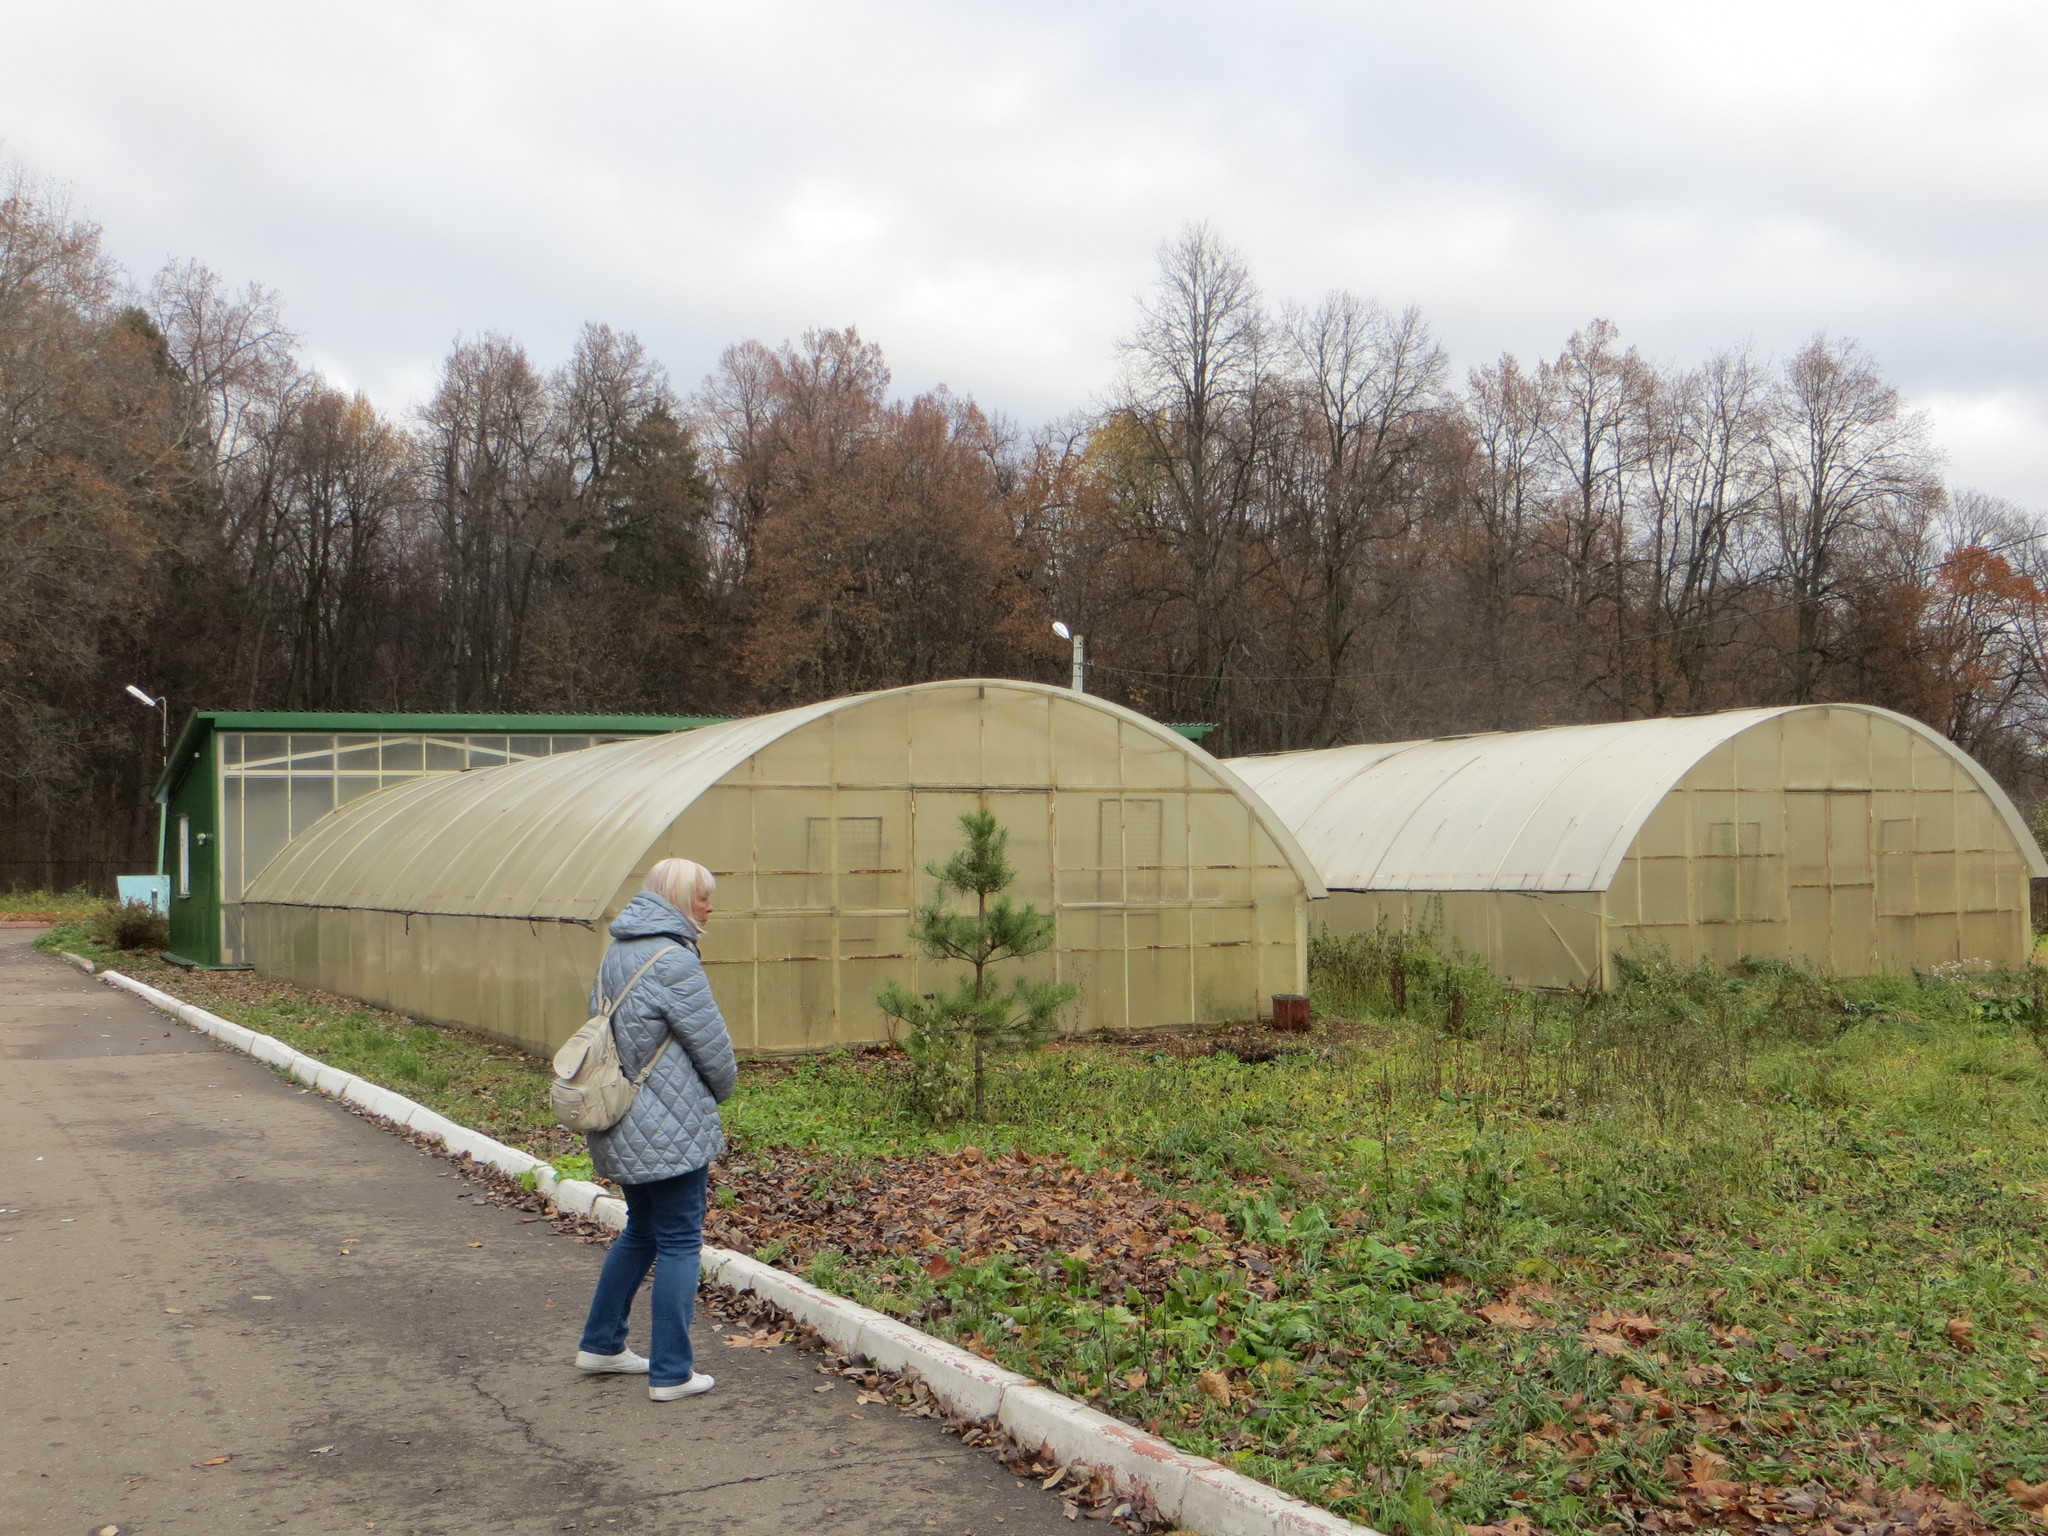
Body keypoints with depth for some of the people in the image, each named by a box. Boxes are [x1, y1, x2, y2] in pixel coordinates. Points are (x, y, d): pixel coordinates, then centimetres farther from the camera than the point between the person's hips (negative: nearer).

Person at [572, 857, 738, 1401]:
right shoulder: (673, 961, -19)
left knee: (640, 1231, 22)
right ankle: (671, 1373, 7)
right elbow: (713, 1046, -13)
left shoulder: (616, 953, 8)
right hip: (672, 1130, -9)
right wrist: (721, 1091, 7)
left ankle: (601, 1344, 31)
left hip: (622, 1129, 9)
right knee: (679, 1244, 1)